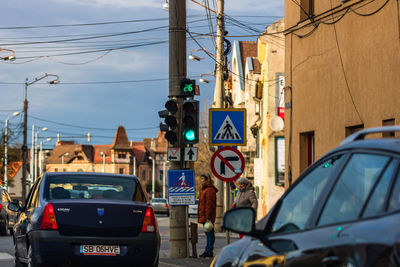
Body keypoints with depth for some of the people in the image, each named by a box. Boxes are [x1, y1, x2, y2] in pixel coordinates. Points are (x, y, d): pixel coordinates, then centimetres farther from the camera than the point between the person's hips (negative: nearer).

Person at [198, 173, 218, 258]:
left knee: (209, 233, -7)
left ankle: (209, 251, -7)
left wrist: (208, 217, -24)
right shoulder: (204, 190, 20)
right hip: (204, 217, 11)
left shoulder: (209, 190, -14)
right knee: (208, 234, 12)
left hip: (207, 217, -11)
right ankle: (207, 251, 15)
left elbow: (209, 205, -20)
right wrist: (201, 217, 23)